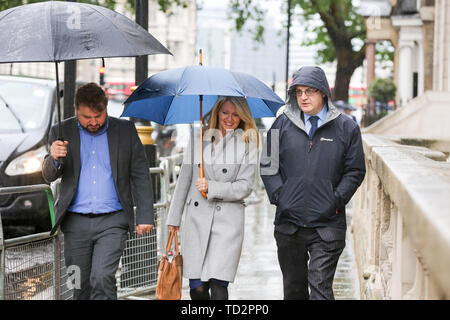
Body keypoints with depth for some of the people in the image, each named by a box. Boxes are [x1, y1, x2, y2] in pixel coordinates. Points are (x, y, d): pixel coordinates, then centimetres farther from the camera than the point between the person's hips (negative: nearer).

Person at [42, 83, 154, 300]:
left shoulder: (126, 131, 3)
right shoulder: (63, 132, 5)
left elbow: (140, 176, 6)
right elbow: (49, 176, 3)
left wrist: (145, 216, -1)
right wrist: (54, 158, -21)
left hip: (112, 221, -2)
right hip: (75, 223, 2)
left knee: (102, 279, -18)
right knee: (80, 286, 8)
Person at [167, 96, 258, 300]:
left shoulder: (247, 144, 3)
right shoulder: (198, 139, 10)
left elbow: (245, 186, -2)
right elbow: (184, 180, 14)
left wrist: (212, 188, -13)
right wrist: (174, 217, 13)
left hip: (228, 221, -2)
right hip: (196, 219, 2)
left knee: (218, 285, -10)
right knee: (197, 287, -1)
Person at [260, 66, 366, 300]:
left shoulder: (346, 128, 3)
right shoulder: (283, 124, 7)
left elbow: (355, 171, 5)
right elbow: (268, 165, 9)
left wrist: (336, 200, -6)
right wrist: (278, 196, -4)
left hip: (327, 225, -3)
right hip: (289, 223, 3)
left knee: (320, 287, -10)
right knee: (293, 287, 12)